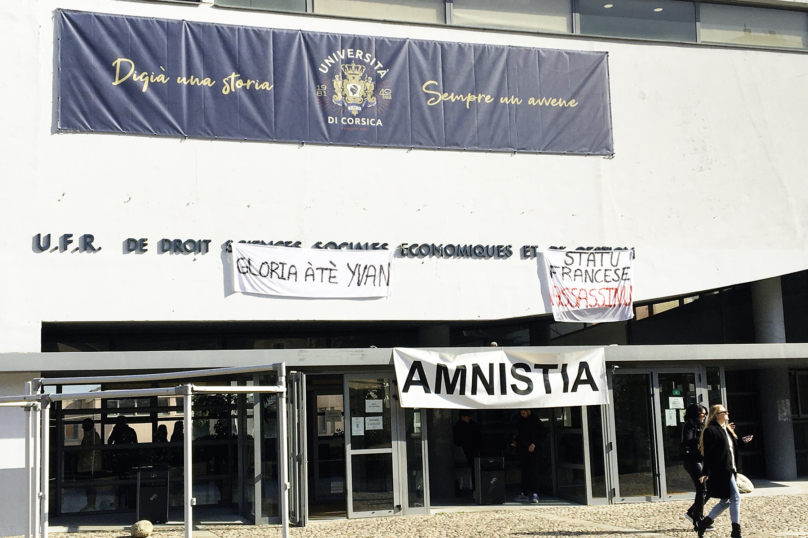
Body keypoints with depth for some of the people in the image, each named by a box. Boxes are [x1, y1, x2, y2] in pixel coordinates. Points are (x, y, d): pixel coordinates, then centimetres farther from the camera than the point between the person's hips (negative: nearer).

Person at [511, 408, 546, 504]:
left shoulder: (536, 421, -3)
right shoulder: (520, 421, 12)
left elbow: (542, 436, -2)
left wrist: (534, 444, -13)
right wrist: (515, 441, 5)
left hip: (533, 450, -5)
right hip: (523, 450, 5)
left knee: (533, 472, -8)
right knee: (524, 472, 7)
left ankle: (535, 495, -9)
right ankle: (525, 494, 12)